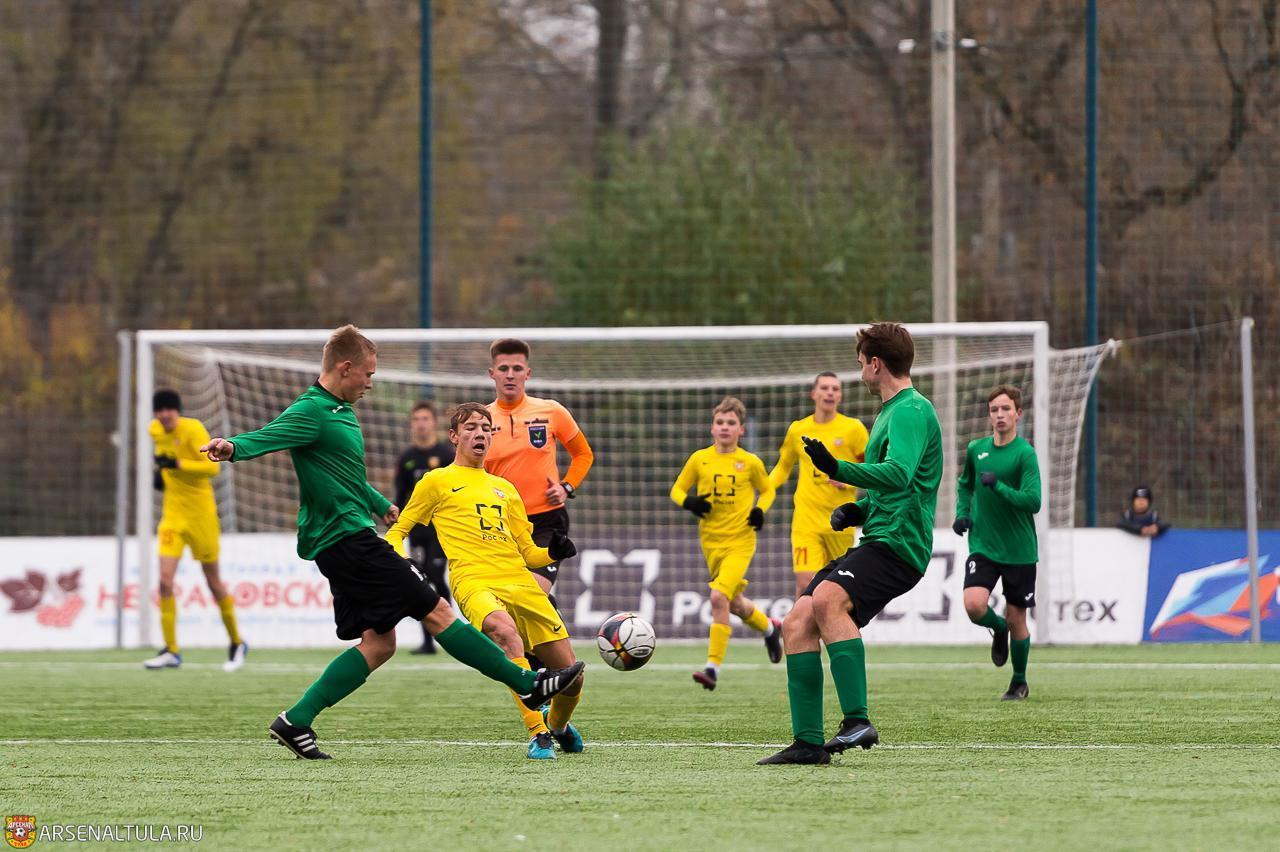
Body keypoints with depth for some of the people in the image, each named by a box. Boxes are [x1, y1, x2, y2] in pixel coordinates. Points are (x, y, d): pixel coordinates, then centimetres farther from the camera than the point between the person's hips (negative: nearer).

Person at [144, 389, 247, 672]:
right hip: (173, 514, 5)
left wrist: (177, 464, -35)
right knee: (165, 579, -11)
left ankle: (236, 644, 25)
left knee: (213, 582, 6)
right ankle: (171, 651, -7)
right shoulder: (155, 430, 4)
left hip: (201, 515, -5)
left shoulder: (193, 429, -15)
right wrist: (162, 472, 10)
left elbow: (212, 467, -26)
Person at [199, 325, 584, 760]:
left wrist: (379, 504, 49)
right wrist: (233, 446, -52)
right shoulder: (312, 410, -13)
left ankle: (296, 722, 2)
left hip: (345, 544, 11)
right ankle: (527, 684, -1)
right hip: (348, 540, -11)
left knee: (378, 642, 6)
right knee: (435, 611, -5)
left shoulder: (339, 410, 18)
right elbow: (269, 436, -30)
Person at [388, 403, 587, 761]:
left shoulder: (504, 488, 27)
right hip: (475, 582, -5)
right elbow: (395, 533, 15)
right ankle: (537, 734, -37)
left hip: (521, 583, 5)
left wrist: (554, 552, 6)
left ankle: (557, 724, 34)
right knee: (505, 631, -40)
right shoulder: (437, 482, 14)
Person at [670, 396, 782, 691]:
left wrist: (760, 510, -6)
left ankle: (713, 666, -18)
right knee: (735, 603, 15)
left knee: (719, 597, -21)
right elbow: (677, 490, 9)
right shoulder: (700, 459, 0)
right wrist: (689, 503, -12)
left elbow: (767, 490, 14)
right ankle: (770, 628, 47)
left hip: (740, 541, -4)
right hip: (711, 542, 4)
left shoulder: (750, 463, -3)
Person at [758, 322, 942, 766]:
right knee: (797, 623, 2)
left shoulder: (912, 412, -9)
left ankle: (858, 721, -35)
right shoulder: (891, 412, 24)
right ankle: (808, 742, 2)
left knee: (827, 598, -33)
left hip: (896, 544, -10)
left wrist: (838, 469, -37)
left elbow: (898, 474, -28)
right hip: (875, 543, 10)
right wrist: (860, 508, 14)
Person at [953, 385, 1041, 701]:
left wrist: (998, 486, -25)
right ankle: (998, 630, 17)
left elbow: (1033, 501, -19)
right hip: (983, 546, 3)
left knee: (1016, 620, 5)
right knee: (974, 605, -19)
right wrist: (962, 512, 8)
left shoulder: (1025, 453, -11)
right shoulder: (976, 450, 4)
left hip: (1019, 551, -3)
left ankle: (1019, 683, 26)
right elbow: (966, 484, 24)